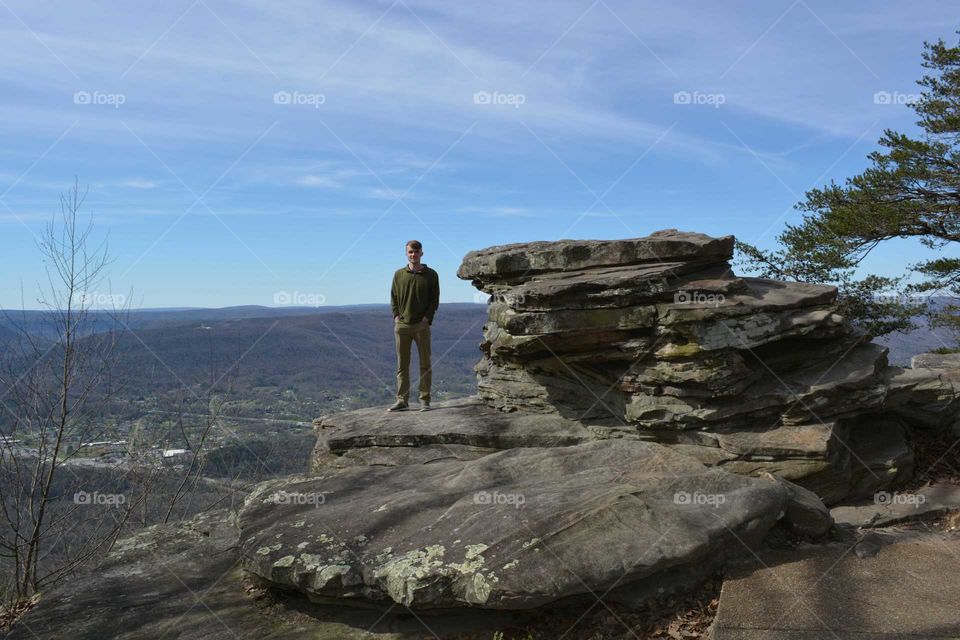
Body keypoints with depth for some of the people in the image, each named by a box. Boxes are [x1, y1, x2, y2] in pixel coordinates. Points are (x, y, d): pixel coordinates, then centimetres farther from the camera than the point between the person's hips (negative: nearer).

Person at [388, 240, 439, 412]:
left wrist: (427, 318, -8)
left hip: (422, 325, -2)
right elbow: (393, 297, 12)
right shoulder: (399, 274, 9)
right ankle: (402, 401, 9)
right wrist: (396, 316, 0)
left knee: (425, 364, 2)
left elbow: (435, 299, 2)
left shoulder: (431, 275, 3)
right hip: (402, 325, 2)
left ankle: (425, 400, 8)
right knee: (402, 365, 4)